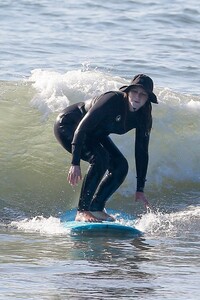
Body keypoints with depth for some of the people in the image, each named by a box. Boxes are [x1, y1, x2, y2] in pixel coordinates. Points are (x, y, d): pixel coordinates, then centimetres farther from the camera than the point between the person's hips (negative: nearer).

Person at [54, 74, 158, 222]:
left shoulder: (142, 118, -12)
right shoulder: (112, 100, -34)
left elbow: (141, 152, -5)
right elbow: (82, 128, -34)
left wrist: (140, 189, -7)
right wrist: (75, 163, -40)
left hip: (94, 135, 8)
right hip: (68, 125, -8)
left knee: (121, 166, -6)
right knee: (100, 158, -29)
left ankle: (96, 208, 2)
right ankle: (82, 211, -26)